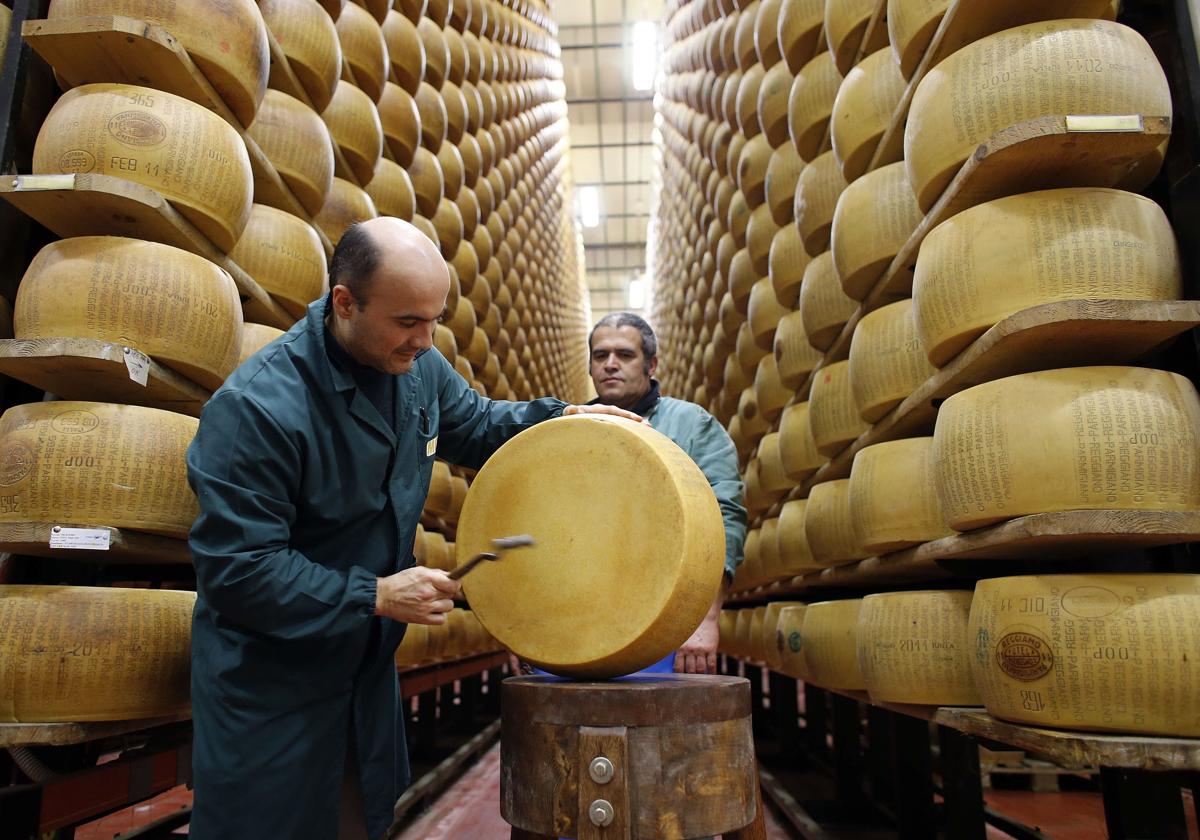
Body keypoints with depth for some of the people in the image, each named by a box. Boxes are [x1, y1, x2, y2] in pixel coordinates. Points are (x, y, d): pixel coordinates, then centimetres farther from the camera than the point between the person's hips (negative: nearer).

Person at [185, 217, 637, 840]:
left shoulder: (417, 366, -6)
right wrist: (376, 596, -25)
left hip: (367, 665, 6)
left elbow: (474, 425, 13)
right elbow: (235, 569, -24)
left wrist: (560, 416, -3)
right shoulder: (256, 407, -27)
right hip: (268, 682, -6)